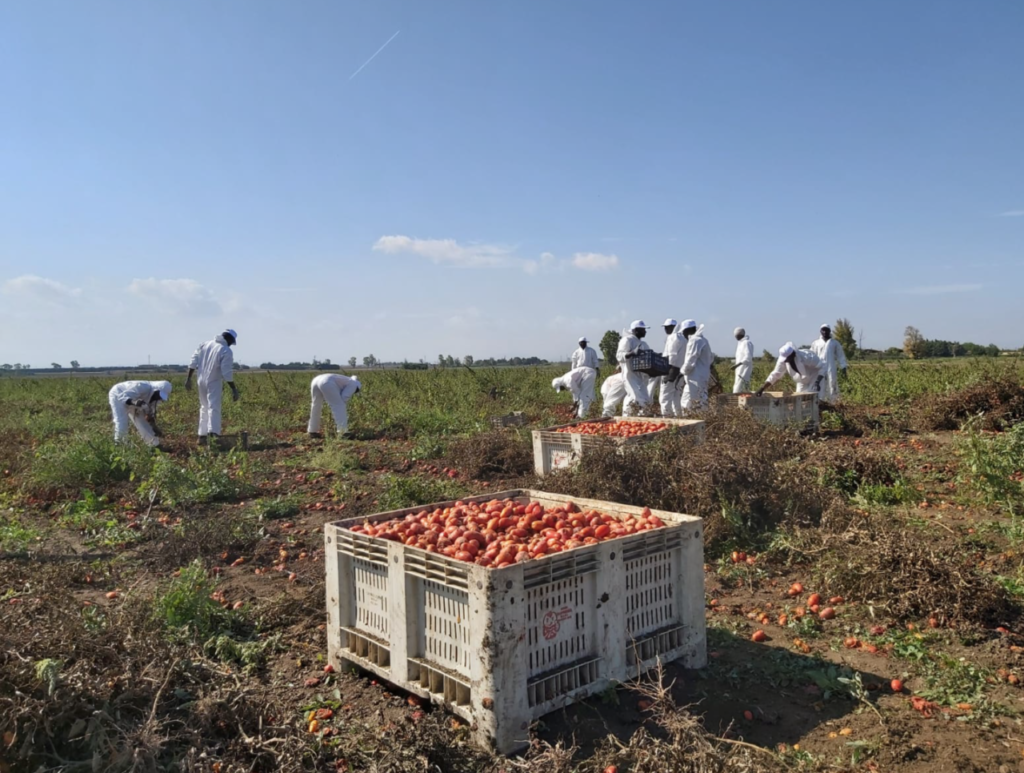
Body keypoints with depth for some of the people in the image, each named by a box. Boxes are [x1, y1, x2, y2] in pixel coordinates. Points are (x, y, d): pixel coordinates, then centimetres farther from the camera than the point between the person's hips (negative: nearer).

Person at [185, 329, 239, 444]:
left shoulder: (205, 344, 5)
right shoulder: (226, 351, -14)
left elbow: (193, 362, 8)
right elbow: (227, 373, -17)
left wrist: (189, 378, 14)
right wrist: (234, 389, -12)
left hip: (201, 381, 7)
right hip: (214, 383, -6)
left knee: (204, 408, 18)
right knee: (214, 408, -12)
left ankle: (202, 436, 23)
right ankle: (213, 433, -29)